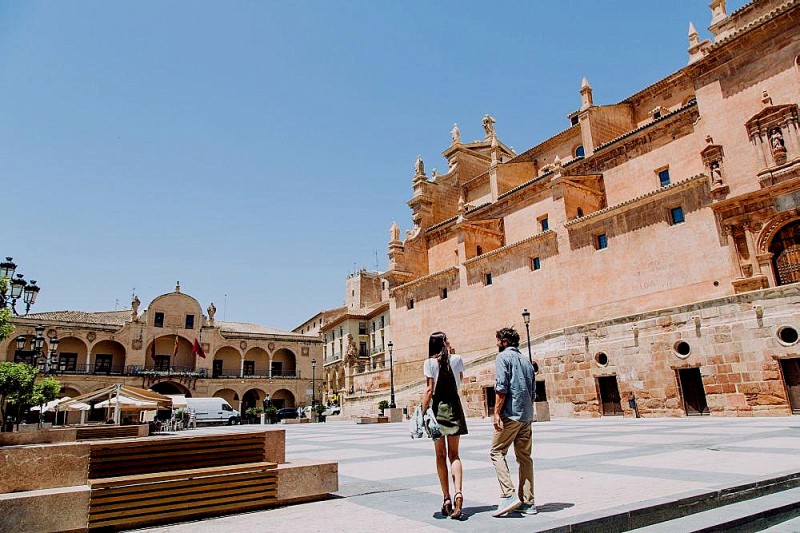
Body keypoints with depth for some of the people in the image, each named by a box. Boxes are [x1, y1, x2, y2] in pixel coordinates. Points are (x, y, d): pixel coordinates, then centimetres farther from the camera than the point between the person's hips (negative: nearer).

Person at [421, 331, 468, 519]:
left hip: (437, 407, -2)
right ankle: (458, 493, -12)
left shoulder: (429, 363, -7)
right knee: (454, 454, 7)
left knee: (441, 455, 9)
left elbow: (429, 390, -12)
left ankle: (446, 498, 8)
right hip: (454, 406, 2)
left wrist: (423, 413, -10)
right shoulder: (457, 359, 1)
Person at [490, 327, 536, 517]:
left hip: (510, 414, -7)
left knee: (497, 452, -1)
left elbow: (501, 387, -15)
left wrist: (497, 412, -13)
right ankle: (527, 502, 11)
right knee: (524, 456, 10)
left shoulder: (503, 357, -4)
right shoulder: (526, 360, 18)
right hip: (527, 416, 8)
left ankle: (508, 495, -12)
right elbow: (532, 391, 19)